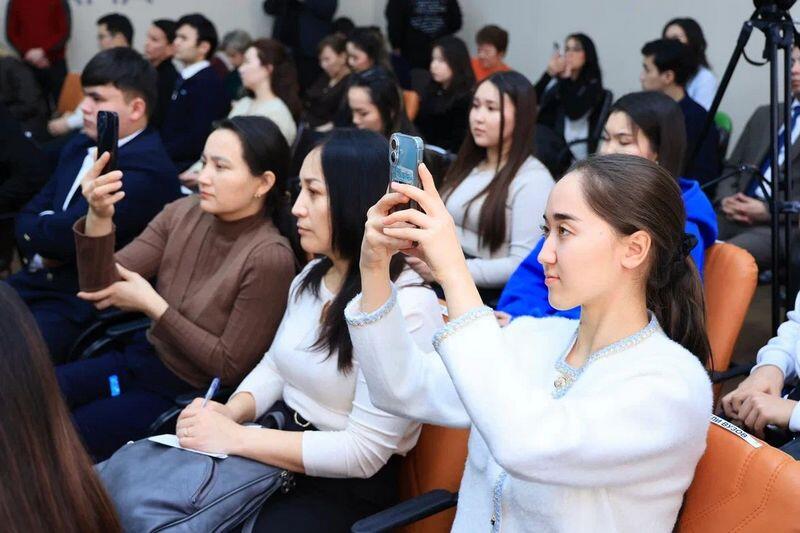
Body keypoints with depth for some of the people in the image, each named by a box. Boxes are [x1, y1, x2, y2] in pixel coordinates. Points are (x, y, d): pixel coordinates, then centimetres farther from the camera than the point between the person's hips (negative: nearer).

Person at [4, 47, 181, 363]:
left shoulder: (147, 168, -17)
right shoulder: (80, 146, 13)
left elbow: (72, 232, -22)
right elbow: (29, 213, 13)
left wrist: (35, 229, -1)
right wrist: (44, 245, -9)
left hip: (86, 304, -8)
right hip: (38, 280, 9)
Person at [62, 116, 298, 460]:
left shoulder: (269, 257, -24)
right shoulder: (184, 213, -6)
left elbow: (230, 366, -19)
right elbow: (101, 288, -9)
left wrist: (152, 305, -18)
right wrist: (100, 217, -27)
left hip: (191, 394, -6)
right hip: (145, 356, 6)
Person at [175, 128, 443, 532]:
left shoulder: (407, 308, -21)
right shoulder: (313, 275, 6)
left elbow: (363, 453, -22)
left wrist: (236, 438, -22)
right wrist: (231, 412, -5)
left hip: (345, 490, -8)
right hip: (279, 450, 8)